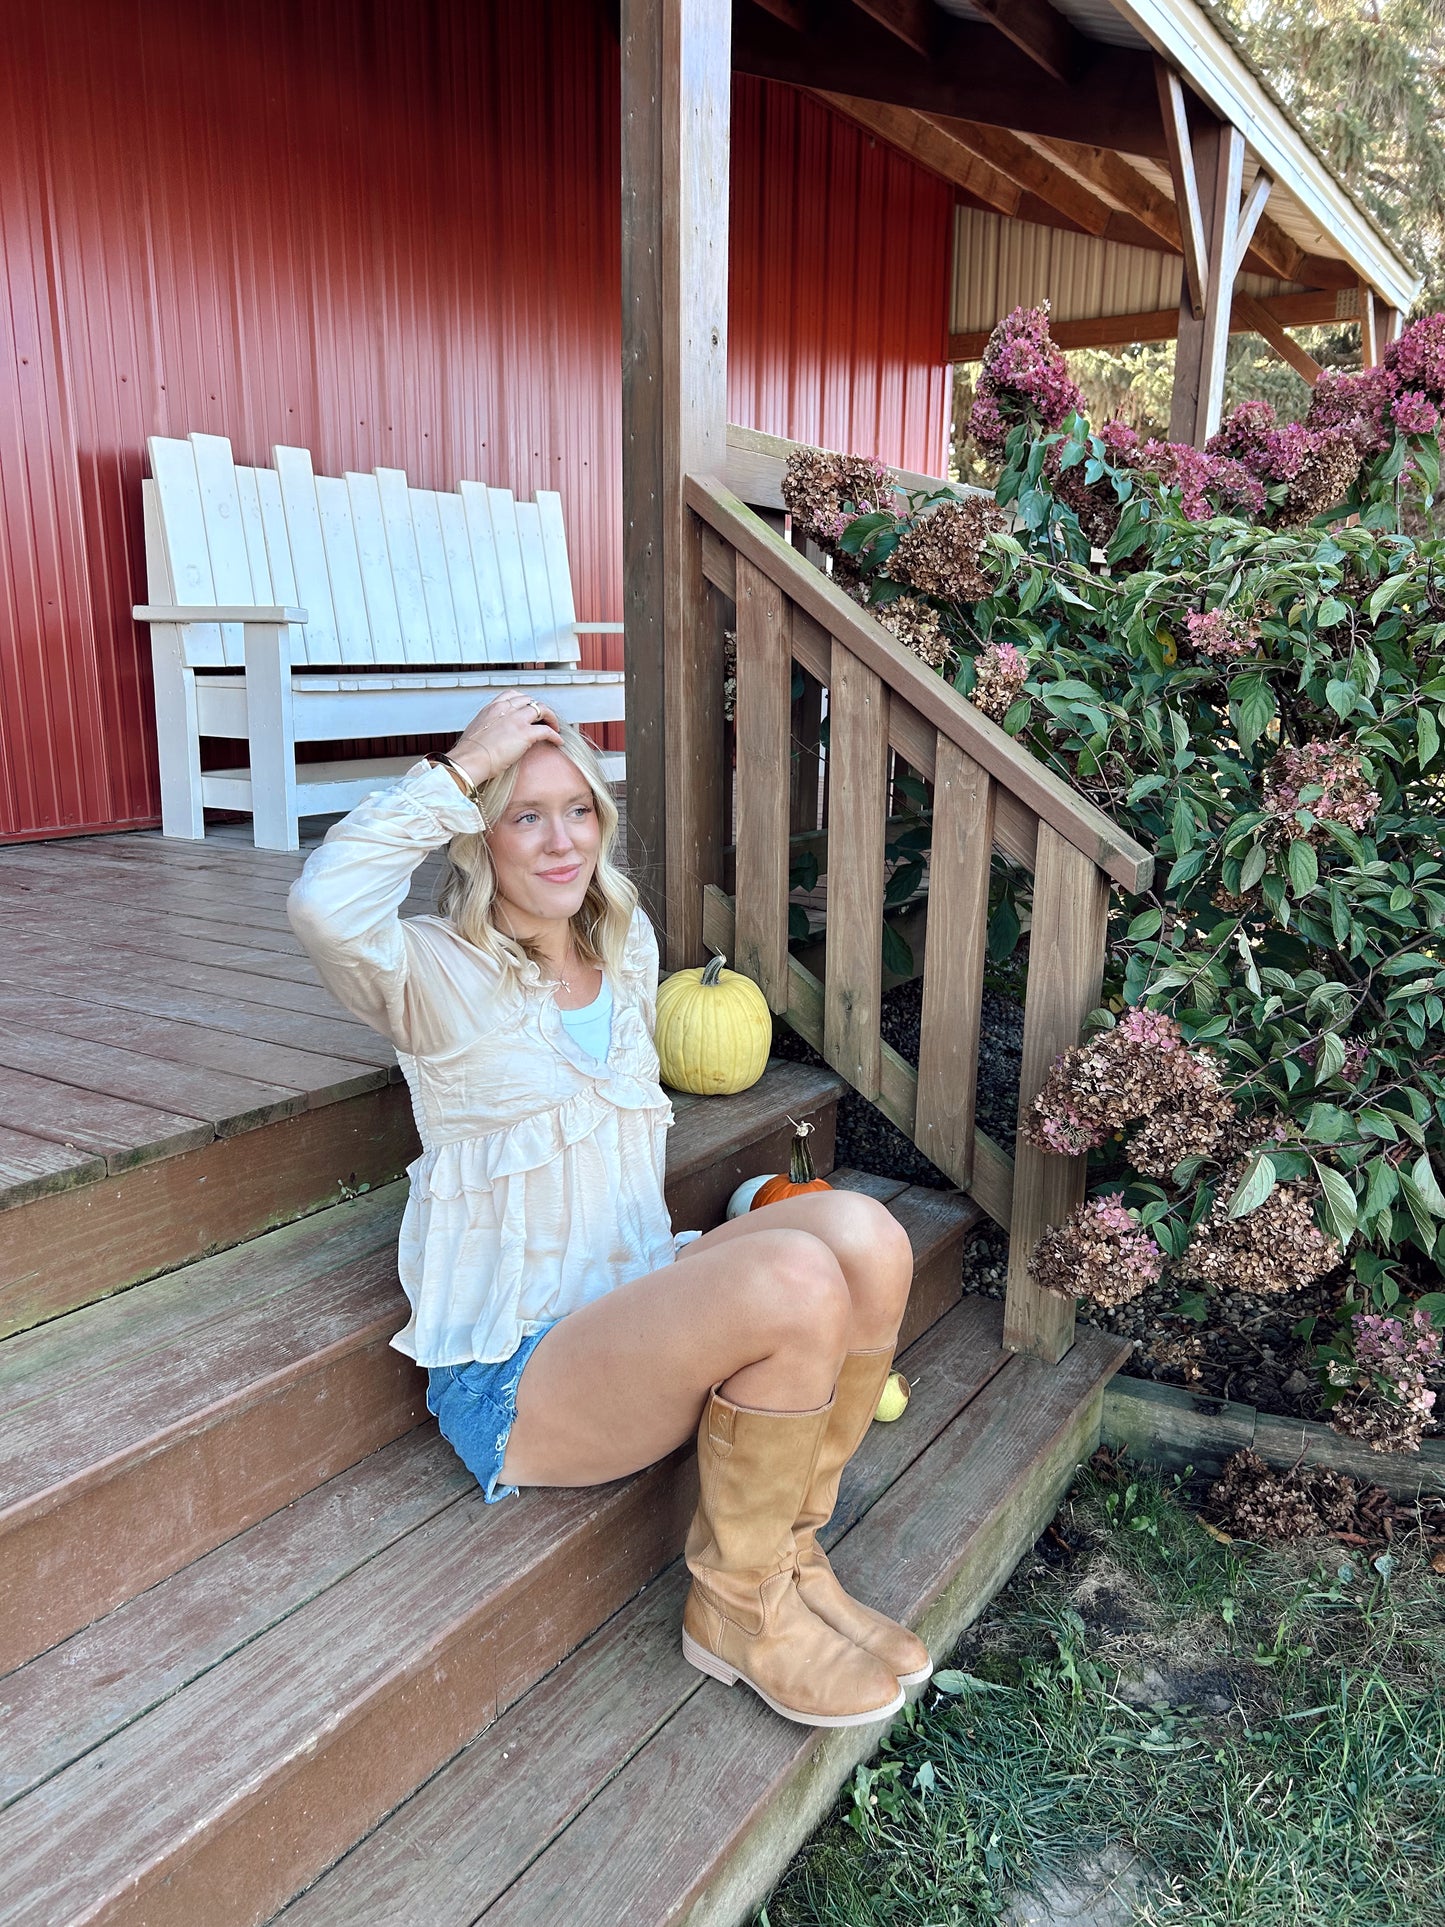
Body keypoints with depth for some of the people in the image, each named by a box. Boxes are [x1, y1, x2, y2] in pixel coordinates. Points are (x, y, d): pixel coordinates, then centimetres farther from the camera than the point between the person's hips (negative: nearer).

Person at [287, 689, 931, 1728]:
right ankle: (736, 1608, -5)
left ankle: (792, 1555, -2)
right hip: (512, 1375, -7)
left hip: (636, 1307, 7)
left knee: (863, 1232, -20)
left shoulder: (628, 949, 11)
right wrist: (459, 770, -23)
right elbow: (327, 907, -33)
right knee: (796, 1280, -30)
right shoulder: (443, 977, -10)